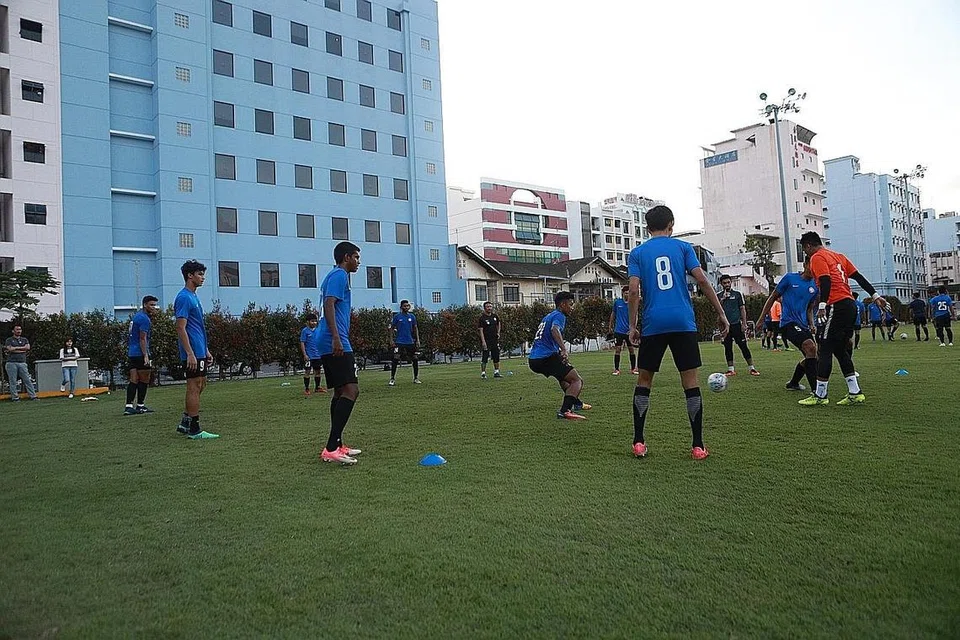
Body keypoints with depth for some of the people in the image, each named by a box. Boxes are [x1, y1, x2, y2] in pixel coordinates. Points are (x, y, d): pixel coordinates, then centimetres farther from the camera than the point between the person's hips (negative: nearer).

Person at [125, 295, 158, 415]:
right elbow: (143, 339, -17)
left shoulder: (136, 315, 18)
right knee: (144, 380, 1)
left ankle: (129, 406, 0)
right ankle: (140, 406, 8)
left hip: (131, 353, 9)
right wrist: (146, 356, -19)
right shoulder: (144, 318, -12)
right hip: (140, 354, -9)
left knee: (133, 380, 5)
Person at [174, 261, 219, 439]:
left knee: (200, 385, 14)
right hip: (193, 353, -10)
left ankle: (185, 423, 21)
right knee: (194, 387, -5)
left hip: (200, 351, 10)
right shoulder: (184, 298, -13)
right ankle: (194, 430, 1)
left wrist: (206, 350, 21)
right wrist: (190, 354, -23)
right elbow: (181, 328, -19)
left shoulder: (194, 297, 17)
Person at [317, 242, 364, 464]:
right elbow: (329, 305, -18)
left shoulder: (335, 275, 24)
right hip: (336, 344, -11)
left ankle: (337, 446, 18)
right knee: (351, 390, -16)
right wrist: (336, 338, -26)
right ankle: (331, 448, -20)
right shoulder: (339, 275, -6)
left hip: (329, 345, 11)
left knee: (340, 392, 14)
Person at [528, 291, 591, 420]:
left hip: (534, 359, 10)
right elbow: (555, 330, -27)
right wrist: (564, 350, -40)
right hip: (547, 357, -10)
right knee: (577, 381, -8)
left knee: (563, 374, 35)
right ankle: (565, 411, -27)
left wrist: (560, 351, 47)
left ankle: (576, 402, 48)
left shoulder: (548, 316, 25)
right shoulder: (559, 316, -4)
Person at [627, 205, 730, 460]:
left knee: (644, 380, 11)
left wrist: (632, 326, 3)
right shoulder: (683, 247, 9)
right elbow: (702, 280, -1)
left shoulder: (637, 252, 9)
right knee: (691, 382, 4)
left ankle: (638, 442, 7)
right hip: (683, 323, 0)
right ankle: (698, 446, 6)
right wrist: (721, 314, 3)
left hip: (653, 324, 0)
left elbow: (634, 291, -1)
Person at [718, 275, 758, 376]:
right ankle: (731, 369, 12)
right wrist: (723, 299, -14)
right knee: (727, 348, 4)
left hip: (736, 324, -2)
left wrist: (744, 324, -4)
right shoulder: (719, 296, 10)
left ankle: (752, 368, 1)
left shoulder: (737, 294, 5)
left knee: (743, 346, -4)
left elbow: (742, 309, 4)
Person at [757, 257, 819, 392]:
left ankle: (793, 383, 35)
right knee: (810, 347, -27)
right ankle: (816, 390, -28)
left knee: (811, 356, 10)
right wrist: (761, 319, 3)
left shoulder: (815, 287, 11)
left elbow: (809, 309, 21)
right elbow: (773, 297, 3)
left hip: (803, 324, 7)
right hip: (788, 322, -7)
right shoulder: (790, 278, -3)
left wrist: (811, 325, 2)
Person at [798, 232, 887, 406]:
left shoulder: (817, 257, -3)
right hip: (850, 305, 9)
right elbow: (859, 277, 20)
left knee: (824, 350, -5)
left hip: (837, 306, -9)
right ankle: (855, 393, 11)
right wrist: (875, 295, 20)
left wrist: (822, 305, -26)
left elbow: (826, 281, -18)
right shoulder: (838, 256, 22)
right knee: (840, 350, 14)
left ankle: (820, 395, -3)